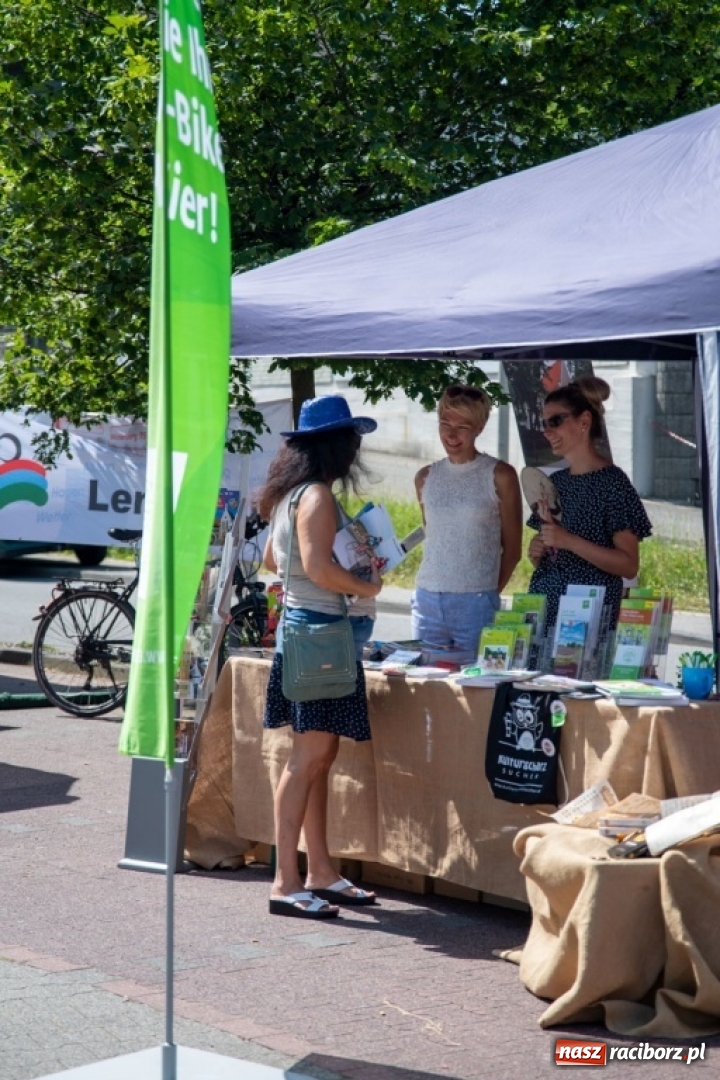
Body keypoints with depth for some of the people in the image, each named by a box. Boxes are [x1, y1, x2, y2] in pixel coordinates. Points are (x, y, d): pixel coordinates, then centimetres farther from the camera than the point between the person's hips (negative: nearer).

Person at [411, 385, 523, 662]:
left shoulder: (499, 476, -2)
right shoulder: (425, 478, 10)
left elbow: (512, 548, 3)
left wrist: (490, 593, 4)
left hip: (476, 603, -4)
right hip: (427, 599, 4)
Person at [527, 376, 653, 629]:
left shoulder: (612, 482, -8)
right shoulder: (553, 482, 12)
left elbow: (629, 565, -13)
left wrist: (571, 542, -21)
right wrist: (536, 553, 0)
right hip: (543, 605, 6)